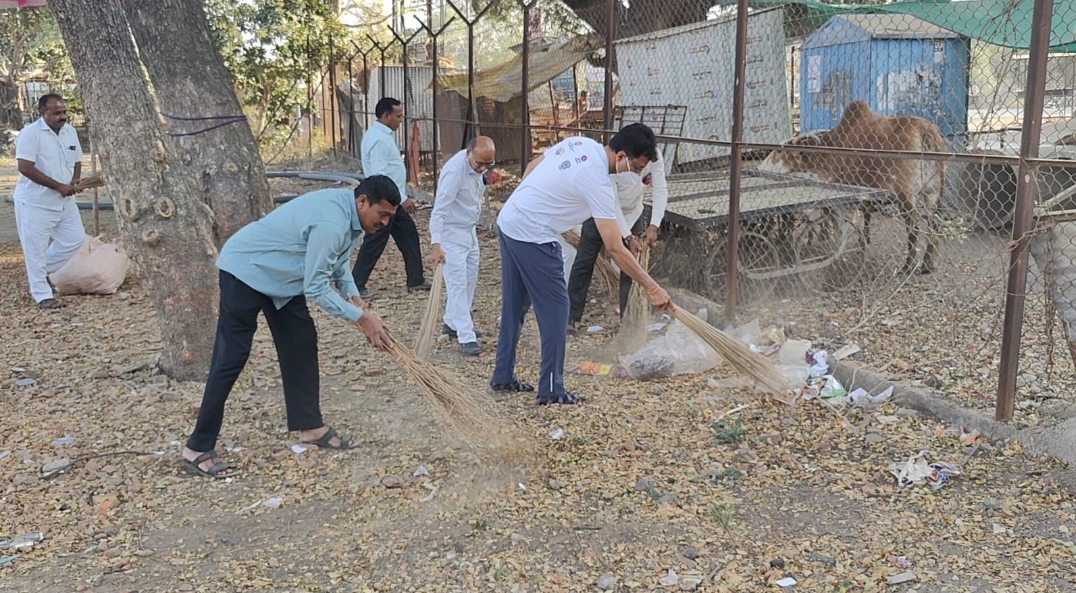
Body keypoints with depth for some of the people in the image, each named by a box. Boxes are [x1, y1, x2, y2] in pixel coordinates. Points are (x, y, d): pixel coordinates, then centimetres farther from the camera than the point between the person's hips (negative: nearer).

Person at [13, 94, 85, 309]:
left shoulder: (70, 131, 6)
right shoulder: (31, 133, -17)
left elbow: (76, 161, 15)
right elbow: (25, 168, -24)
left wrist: (75, 181, -6)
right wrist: (58, 186, -24)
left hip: (64, 201, 7)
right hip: (35, 203, -7)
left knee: (75, 238, 10)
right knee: (35, 249, 1)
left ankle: (41, 270, 29)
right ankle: (43, 295, 11)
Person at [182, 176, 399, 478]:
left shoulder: (346, 210, -1)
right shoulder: (332, 222, -32)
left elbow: (335, 260, 15)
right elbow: (316, 288, -28)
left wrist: (354, 296, 1)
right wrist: (361, 318, -23)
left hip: (278, 273, 10)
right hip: (246, 269, -10)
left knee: (300, 343, 7)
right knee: (231, 358, -8)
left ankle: (310, 426, 17)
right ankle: (197, 448, -2)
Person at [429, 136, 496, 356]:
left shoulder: (478, 165, -4)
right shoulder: (454, 171, -30)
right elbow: (439, 210, -33)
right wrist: (436, 244, -40)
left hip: (469, 230, 9)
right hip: (451, 232, -9)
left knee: (470, 279, 15)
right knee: (458, 283, -10)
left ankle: (453, 323, 29)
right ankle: (466, 338, -10)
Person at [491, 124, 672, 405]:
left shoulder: (579, 143, 3)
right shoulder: (598, 183, -21)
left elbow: (530, 168, 15)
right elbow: (615, 249, -21)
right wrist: (652, 287, -17)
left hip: (507, 222, 9)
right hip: (532, 237, -9)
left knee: (514, 305, 18)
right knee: (554, 309, -1)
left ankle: (503, 376, 28)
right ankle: (551, 390, 6)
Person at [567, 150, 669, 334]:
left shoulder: (654, 157, -23)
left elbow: (661, 190, -19)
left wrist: (654, 226, -30)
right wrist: (628, 237, -32)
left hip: (632, 213, 4)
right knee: (584, 263, 1)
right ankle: (570, 317, 7)